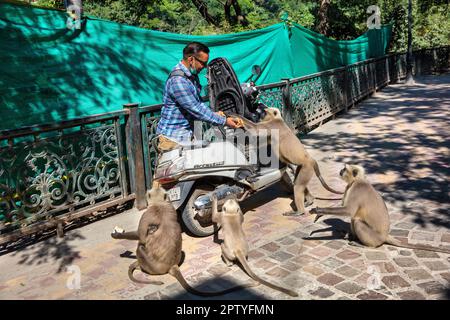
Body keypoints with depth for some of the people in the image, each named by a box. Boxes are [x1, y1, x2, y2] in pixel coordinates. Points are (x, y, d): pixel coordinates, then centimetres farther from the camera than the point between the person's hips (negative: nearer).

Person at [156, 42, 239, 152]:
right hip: (173, 137, -9)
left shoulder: (192, 75, 8)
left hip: (187, 133, 9)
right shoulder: (178, 81, -24)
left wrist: (213, 114, 4)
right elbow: (195, 109, -24)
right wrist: (224, 121, -19)